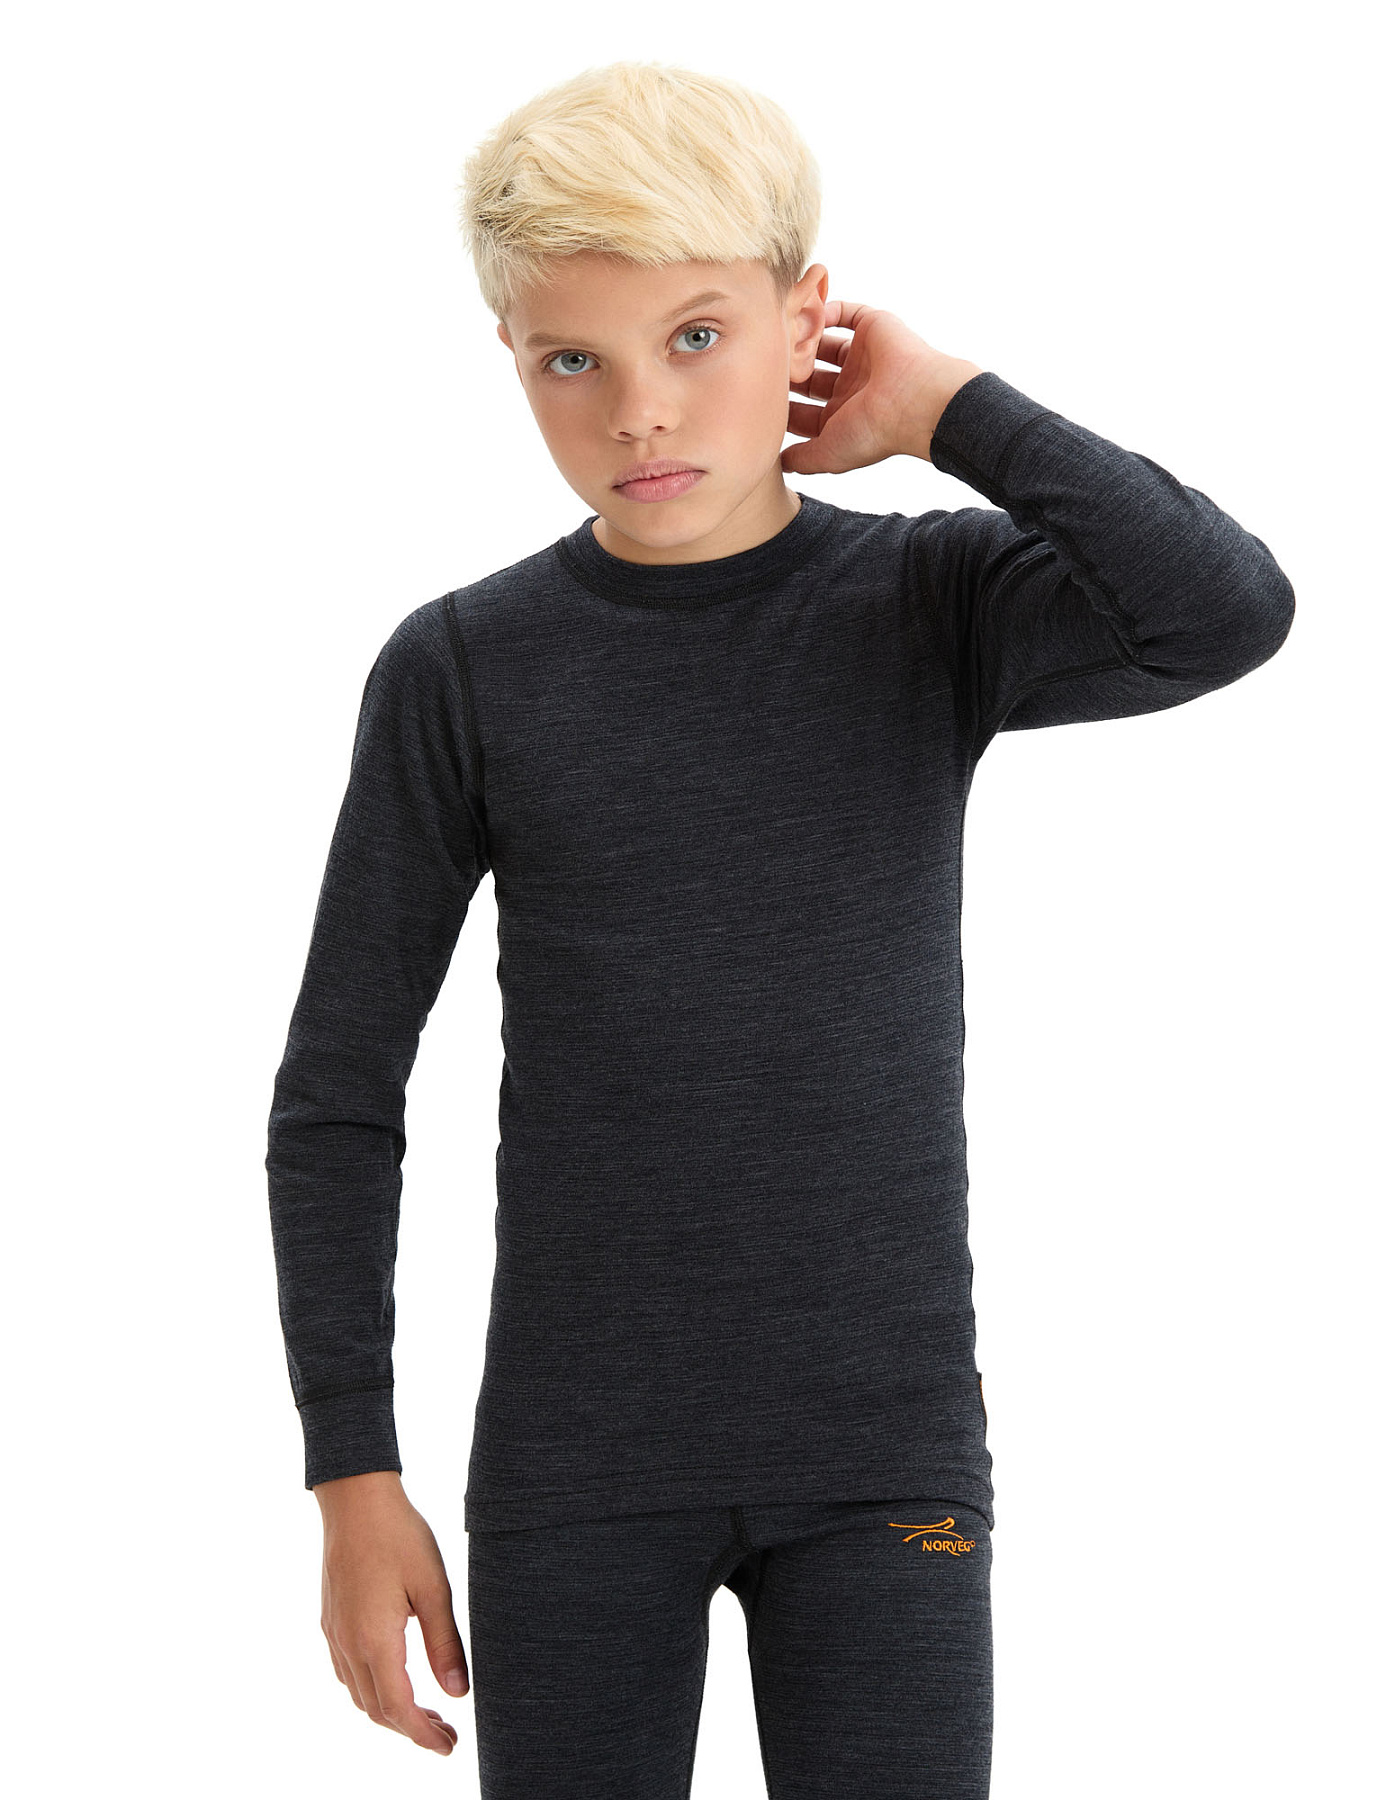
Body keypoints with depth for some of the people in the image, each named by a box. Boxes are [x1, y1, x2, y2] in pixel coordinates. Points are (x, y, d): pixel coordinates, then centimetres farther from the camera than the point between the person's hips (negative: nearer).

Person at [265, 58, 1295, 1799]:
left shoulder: (934, 608, -1)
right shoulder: (460, 671, -1)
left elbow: (1229, 612, -22)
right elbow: (338, 1098, 2)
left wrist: (948, 409, -12)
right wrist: (353, 1479, -2)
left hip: (883, 1450, 0)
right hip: (574, 1464, 0)